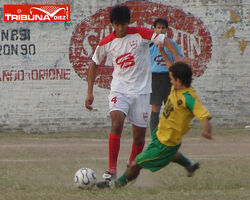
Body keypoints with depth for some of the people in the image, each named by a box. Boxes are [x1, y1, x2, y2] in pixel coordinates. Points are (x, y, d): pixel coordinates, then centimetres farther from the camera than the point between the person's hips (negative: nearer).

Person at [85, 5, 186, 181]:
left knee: (139, 136, 3)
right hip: (119, 89, 0)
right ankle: (112, 168, -23)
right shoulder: (106, 43, -1)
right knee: (117, 122, -25)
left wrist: (177, 58, -33)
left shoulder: (140, 34, -8)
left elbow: (164, 41, -14)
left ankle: (132, 164, 30)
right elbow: (94, 64, 13)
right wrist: (90, 93, 8)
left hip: (141, 90, 0)